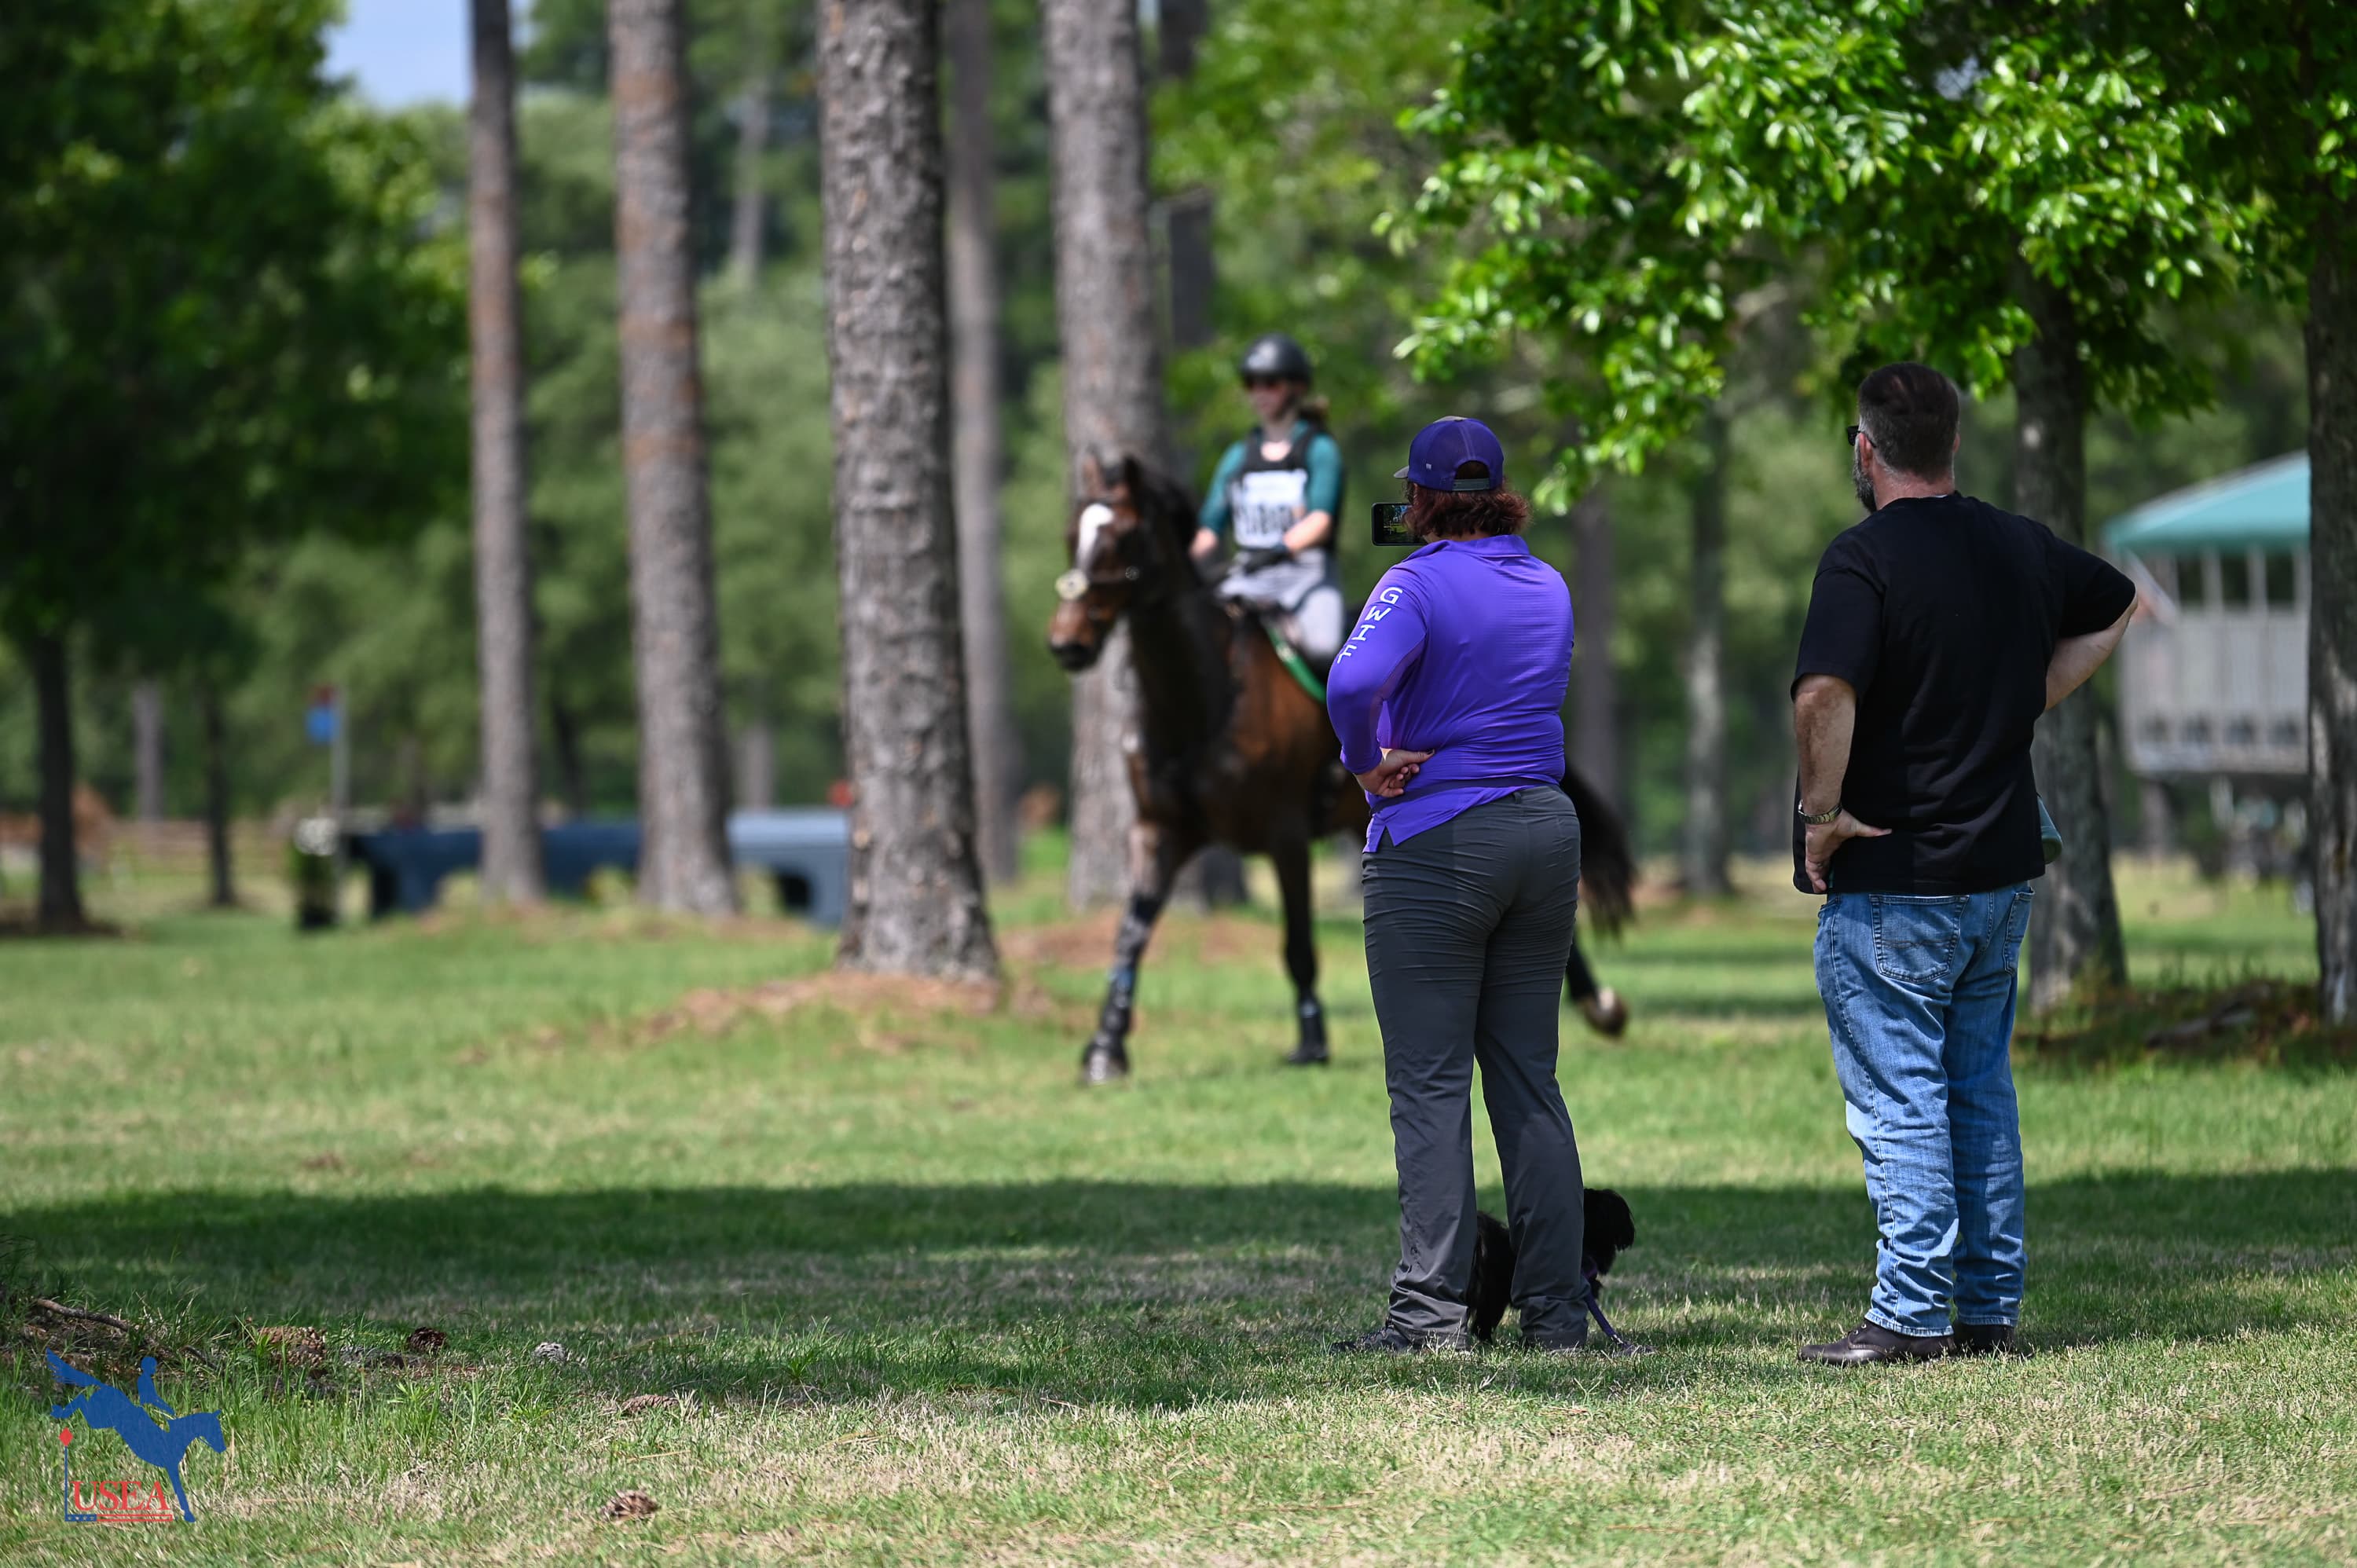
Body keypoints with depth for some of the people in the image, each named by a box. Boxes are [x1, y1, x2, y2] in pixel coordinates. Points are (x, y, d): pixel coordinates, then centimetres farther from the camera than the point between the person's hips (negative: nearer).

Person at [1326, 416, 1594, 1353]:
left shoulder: (1419, 584, -11)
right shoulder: (1550, 588, 10)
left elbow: (1353, 682, -28)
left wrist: (1367, 764, -13)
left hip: (1436, 843, -6)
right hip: (1546, 831, 6)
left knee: (1430, 1085, -3)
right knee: (1529, 1081, 10)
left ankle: (1432, 1312, -6)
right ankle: (1556, 1311, 9)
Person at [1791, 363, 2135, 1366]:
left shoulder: (1865, 559, -15)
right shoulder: (2020, 549, 8)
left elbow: (1825, 697, -29)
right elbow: (2119, 604, 28)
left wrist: (1820, 812, -14)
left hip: (1891, 879, -7)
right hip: (2003, 868, 7)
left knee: (1897, 1098, -2)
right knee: (1981, 1090, 15)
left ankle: (1913, 1315, -3)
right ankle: (1990, 1309, 17)